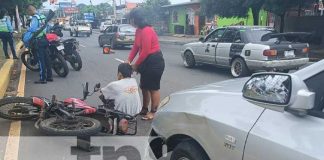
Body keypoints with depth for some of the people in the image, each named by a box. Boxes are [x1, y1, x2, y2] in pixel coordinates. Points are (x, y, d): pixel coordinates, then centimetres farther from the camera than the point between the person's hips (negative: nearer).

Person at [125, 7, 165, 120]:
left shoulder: (147, 31, -22)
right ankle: (144, 109, 32)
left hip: (155, 62, -10)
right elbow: (135, 47, 9)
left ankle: (152, 112, 13)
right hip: (146, 62, 10)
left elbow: (145, 51, -23)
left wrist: (136, 65, -12)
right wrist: (129, 60, -3)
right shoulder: (139, 30, 7)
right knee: (144, 87, 18)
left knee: (153, 88, 2)